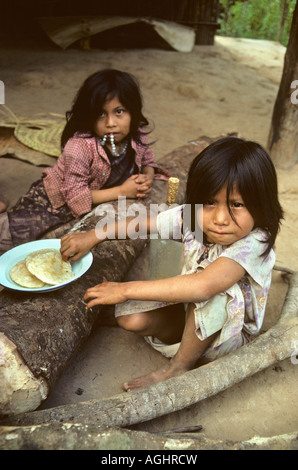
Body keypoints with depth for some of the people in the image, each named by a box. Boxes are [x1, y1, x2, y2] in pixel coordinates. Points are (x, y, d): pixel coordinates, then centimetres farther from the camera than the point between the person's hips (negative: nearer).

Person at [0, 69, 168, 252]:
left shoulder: (138, 136, -12)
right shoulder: (79, 146, -30)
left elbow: (148, 161, 9)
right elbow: (76, 196, -29)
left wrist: (148, 177, -16)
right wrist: (122, 191, -30)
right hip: (52, 201, -5)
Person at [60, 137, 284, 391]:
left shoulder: (253, 244, -34)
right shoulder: (191, 216, -15)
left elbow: (202, 286, -48)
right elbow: (144, 222, -1)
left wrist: (127, 289, -42)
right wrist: (93, 236, -10)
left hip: (229, 334, -4)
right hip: (191, 313, 5)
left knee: (215, 293, -38)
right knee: (130, 317, -17)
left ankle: (179, 366, -14)